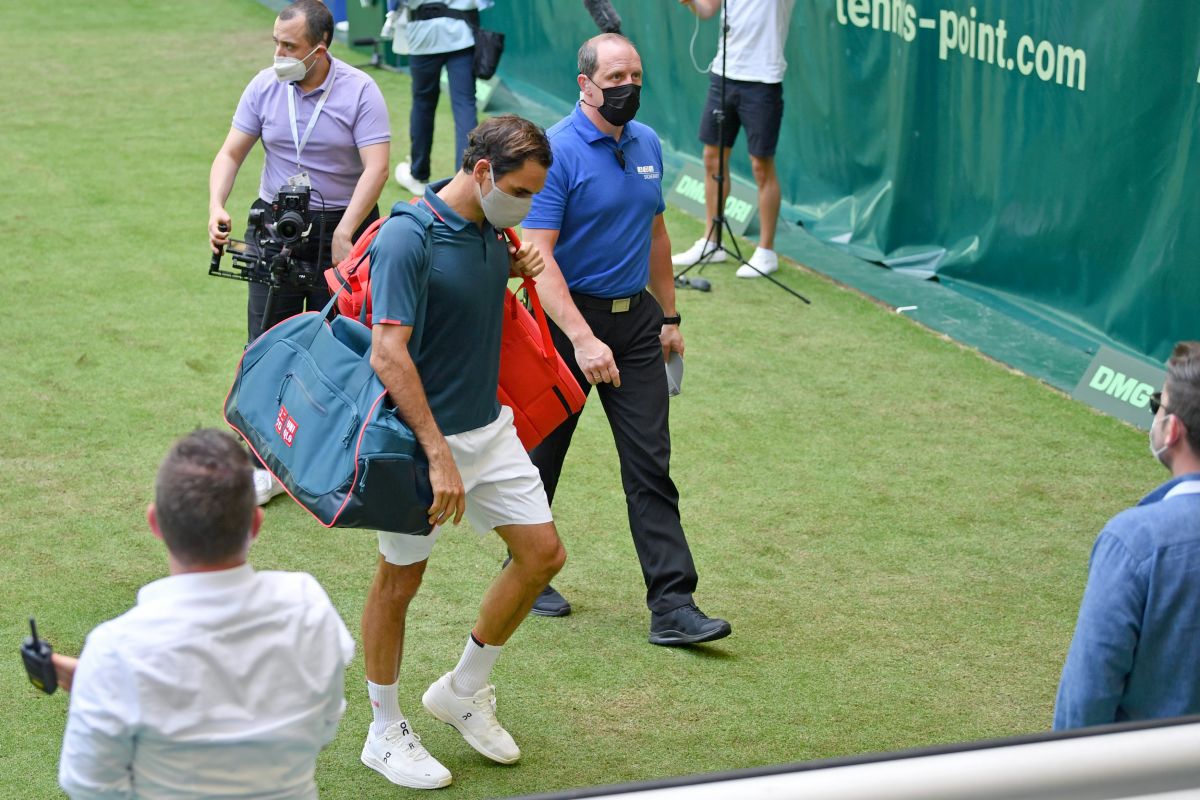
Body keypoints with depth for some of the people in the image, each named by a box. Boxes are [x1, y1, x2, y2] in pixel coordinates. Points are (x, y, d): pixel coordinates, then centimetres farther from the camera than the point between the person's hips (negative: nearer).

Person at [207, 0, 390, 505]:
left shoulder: (359, 92, -10)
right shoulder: (265, 87, 1)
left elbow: (376, 168, -17)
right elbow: (231, 153, 4)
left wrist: (343, 235, -23)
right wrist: (216, 208, -14)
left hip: (342, 226, -3)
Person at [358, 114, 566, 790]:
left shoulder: (491, 232, 3)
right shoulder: (408, 238, -21)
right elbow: (389, 356, -26)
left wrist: (513, 270, 3)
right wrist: (439, 454, -28)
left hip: (490, 429, 8)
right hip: (421, 437, -8)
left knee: (543, 553, 8)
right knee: (401, 581, 5)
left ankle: (464, 690, 27)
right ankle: (386, 733, 22)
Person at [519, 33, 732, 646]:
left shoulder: (647, 145, 8)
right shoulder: (557, 151, -15)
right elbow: (537, 255, -22)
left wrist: (669, 317, 20)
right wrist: (582, 339, -31)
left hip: (635, 319, 5)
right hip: (568, 319, -5)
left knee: (651, 463, -1)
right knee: (542, 454, 10)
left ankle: (672, 606, -2)